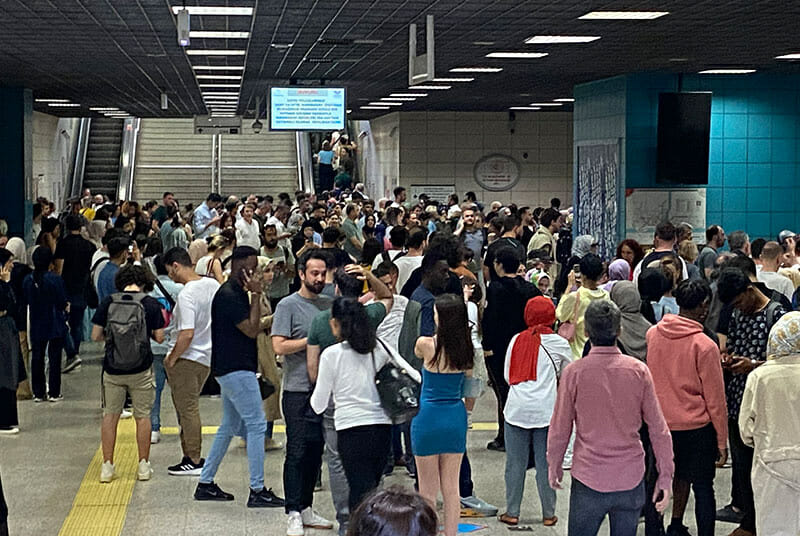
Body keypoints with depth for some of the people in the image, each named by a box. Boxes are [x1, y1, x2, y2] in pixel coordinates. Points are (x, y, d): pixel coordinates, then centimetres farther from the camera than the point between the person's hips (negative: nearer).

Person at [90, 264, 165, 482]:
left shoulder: (107, 303, -4)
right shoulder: (151, 304, -7)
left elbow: (95, 336, -2)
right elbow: (159, 337, -4)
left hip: (112, 369, 1)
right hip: (141, 369, -1)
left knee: (110, 416, 12)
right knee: (142, 416, 11)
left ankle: (107, 466, 14)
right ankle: (143, 466, 15)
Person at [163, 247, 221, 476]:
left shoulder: (186, 296, -22)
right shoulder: (213, 284, 3)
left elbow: (187, 335, -27)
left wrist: (171, 359, -14)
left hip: (187, 358, -9)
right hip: (208, 356, 9)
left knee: (187, 409, 2)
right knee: (188, 407, 18)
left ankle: (194, 461, 8)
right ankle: (190, 455, 24)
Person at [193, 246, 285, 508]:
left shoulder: (236, 293, 15)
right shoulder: (229, 295, -17)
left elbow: (253, 328, 19)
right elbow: (252, 330, -20)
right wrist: (257, 295, -19)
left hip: (232, 369, 11)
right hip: (236, 370, -11)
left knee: (230, 426, 16)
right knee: (256, 425, -8)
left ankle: (205, 483, 22)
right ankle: (257, 491, -4)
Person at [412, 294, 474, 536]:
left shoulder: (425, 344, -16)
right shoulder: (465, 348, -6)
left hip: (428, 417, -4)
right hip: (456, 417, 4)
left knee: (428, 490, 7)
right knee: (451, 487, 12)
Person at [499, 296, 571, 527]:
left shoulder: (517, 340, 3)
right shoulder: (559, 343, -1)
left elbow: (507, 375, 10)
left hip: (516, 410, 1)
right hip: (546, 411, -1)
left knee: (515, 463, 8)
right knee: (546, 464, 5)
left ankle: (512, 512, 13)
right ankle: (548, 514, 12)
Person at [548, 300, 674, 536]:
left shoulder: (574, 372, -10)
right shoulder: (638, 370, -6)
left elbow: (560, 428, -2)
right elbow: (658, 428, -2)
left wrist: (554, 464, 14)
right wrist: (666, 474, 6)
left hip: (588, 480, -2)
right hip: (631, 480, 2)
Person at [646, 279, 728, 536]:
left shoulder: (652, 334, -4)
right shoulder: (705, 346, -17)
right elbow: (714, 397, -11)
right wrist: (722, 440, -3)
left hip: (661, 424, 5)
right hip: (697, 427, -5)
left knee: (681, 474, 24)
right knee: (703, 487, 6)